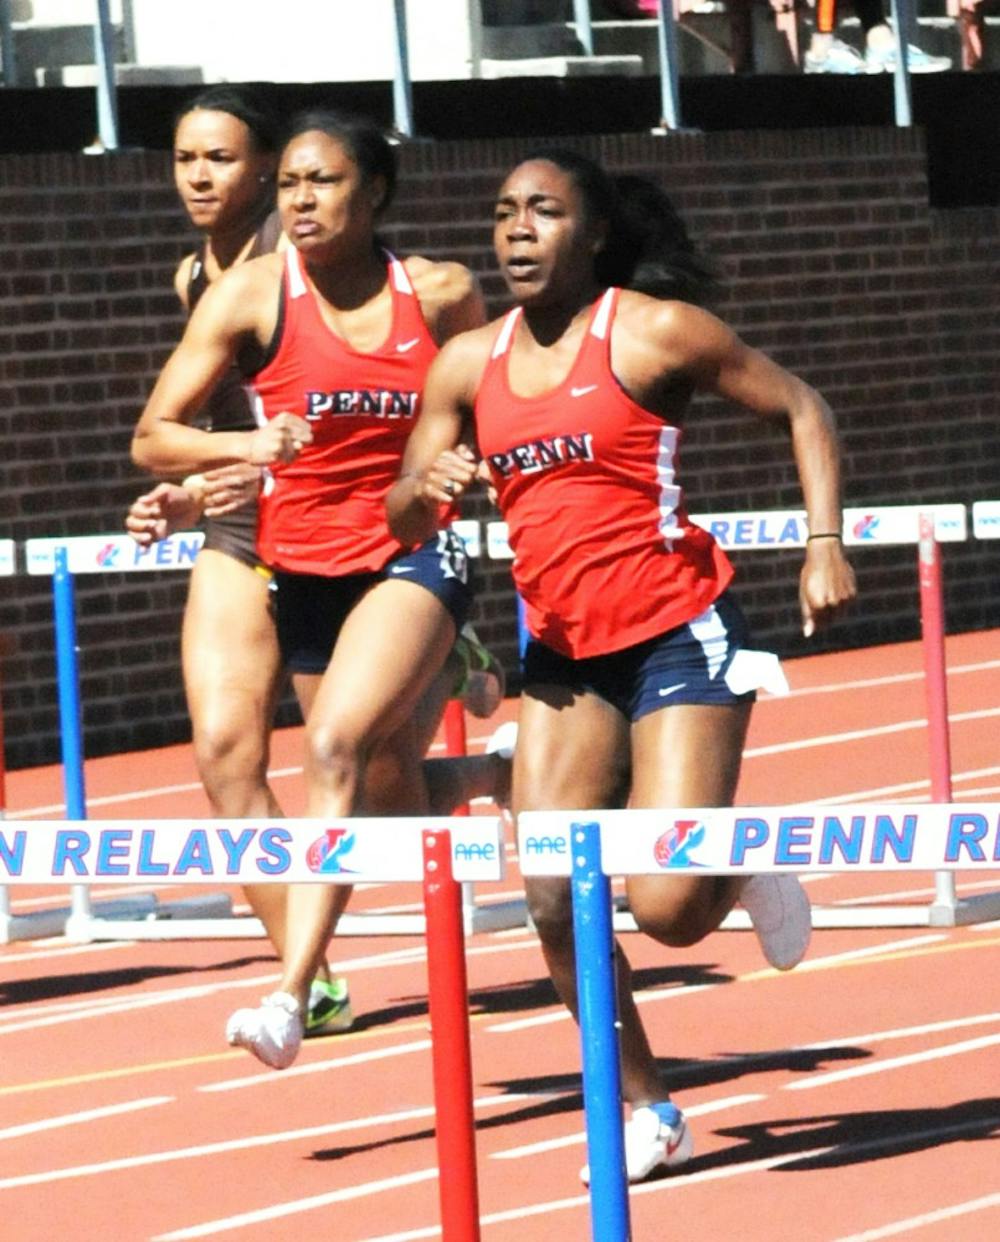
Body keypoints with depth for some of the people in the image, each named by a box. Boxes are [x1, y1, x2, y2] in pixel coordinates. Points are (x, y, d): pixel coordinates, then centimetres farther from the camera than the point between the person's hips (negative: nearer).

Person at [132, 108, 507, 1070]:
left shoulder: (441, 295, -4)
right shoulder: (253, 295, -7)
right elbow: (152, 438, -7)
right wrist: (244, 446, -25)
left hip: (414, 558, -3)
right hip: (306, 570, 3)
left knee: (335, 748, -27)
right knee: (396, 804, 14)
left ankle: (290, 996, -31)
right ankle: (501, 775, 51)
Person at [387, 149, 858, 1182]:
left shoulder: (653, 331, -7)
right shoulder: (468, 364, 6)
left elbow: (800, 407, 1)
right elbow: (402, 520, 11)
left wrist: (824, 545, -11)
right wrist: (428, 487, -13)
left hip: (681, 637, -5)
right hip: (565, 656, 5)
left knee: (667, 909, -14)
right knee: (554, 900, -6)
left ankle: (746, 876, 23)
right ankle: (644, 1112, 11)